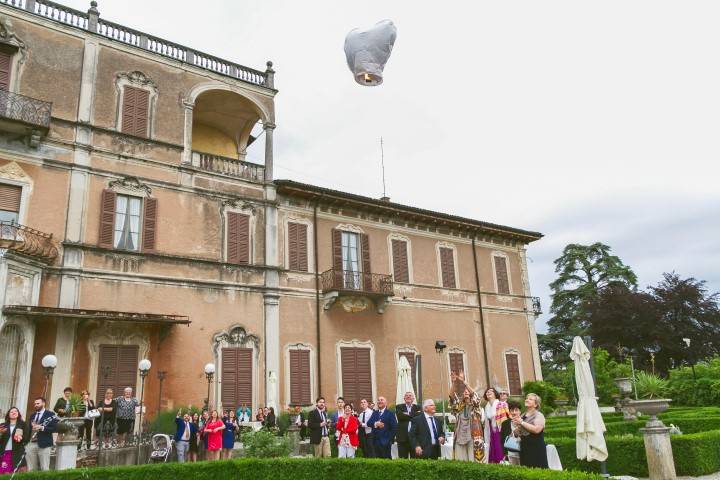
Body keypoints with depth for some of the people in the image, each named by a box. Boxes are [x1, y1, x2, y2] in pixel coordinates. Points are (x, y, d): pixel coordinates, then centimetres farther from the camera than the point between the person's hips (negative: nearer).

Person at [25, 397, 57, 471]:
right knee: (31, 469, 5)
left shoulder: (50, 414, 1)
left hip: (44, 444, -6)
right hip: (31, 444, 6)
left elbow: (54, 428, -8)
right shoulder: (32, 415, 20)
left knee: (44, 469, -6)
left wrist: (42, 427, -17)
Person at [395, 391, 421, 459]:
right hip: (403, 437, 0)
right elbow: (400, 416, -11)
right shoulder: (399, 407, 9)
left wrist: (408, 414, -10)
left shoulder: (418, 408, 12)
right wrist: (413, 415, -7)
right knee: (402, 459, 4)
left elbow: (421, 415, -10)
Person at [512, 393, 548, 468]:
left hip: (536, 449, -6)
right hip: (524, 448, 6)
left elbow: (537, 429, -22)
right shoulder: (523, 416, 14)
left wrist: (522, 423, -16)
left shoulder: (539, 415, -4)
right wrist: (518, 426, -3)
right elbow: (517, 433, 19)